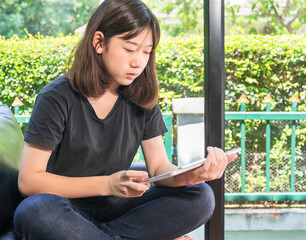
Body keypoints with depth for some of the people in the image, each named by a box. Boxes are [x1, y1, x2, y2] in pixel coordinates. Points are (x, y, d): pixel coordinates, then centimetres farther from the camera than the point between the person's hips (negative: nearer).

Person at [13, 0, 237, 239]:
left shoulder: (142, 100, 2)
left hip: (114, 210, 4)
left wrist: (188, 175, -26)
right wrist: (108, 184, -25)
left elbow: (159, 166, 0)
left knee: (200, 197, -16)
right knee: (34, 211, -39)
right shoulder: (57, 98, -12)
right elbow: (28, 180, -15)